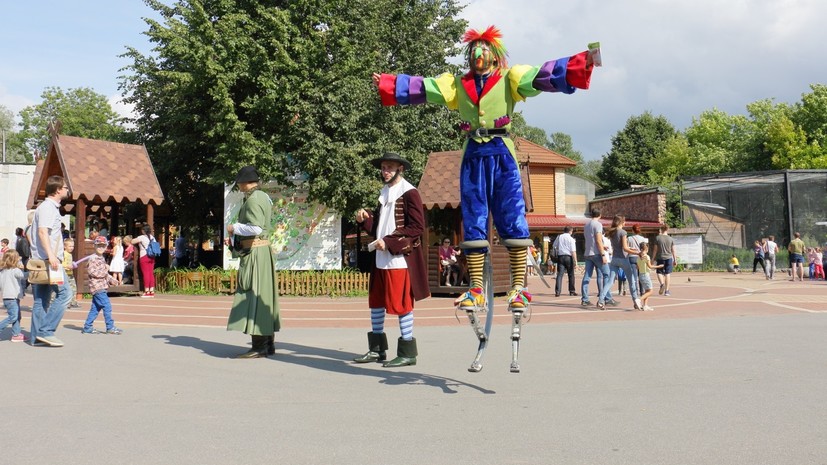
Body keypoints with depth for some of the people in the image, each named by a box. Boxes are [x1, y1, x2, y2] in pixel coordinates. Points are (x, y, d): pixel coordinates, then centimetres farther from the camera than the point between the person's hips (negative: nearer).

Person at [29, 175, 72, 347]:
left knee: (42, 298, 9)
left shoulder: (50, 206, 20)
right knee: (64, 293, -12)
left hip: (42, 261, 10)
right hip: (48, 260, -10)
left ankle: (37, 336, 12)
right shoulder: (48, 207, -9)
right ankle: (46, 331, -13)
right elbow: (42, 231, -22)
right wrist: (50, 255, -30)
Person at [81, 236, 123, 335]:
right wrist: (105, 270, -14)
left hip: (102, 287, 10)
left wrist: (111, 279, 15)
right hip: (97, 286, -10)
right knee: (107, 305, -12)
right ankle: (110, 327, -9)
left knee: (95, 308, 12)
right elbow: (91, 271, -20)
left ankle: (87, 327, 19)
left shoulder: (102, 259, 20)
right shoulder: (93, 259, -9)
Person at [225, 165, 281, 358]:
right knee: (263, 295, 11)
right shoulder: (263, 197, 16)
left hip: (254, 253, -10)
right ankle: (268, 342, 17)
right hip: (262, 250, 10)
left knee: (253, 295, -8)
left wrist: (234, 228, -9)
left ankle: (259, 346, -8)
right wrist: (234, 238, 16)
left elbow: (255, 228, -25)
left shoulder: (253, 200, -14)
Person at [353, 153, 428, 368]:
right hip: (381, 258, 8)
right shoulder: (384, 192, 17)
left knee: (401, 303, -3)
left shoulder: (409, 193, -7)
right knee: (376, 300, 13)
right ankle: (377, 349, 25)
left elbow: (417, 227, -13)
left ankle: (407, 352, 7)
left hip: (401, 258, -8)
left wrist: (389, 242, -18)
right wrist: (365, 220, 0)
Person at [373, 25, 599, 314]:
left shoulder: (509, 79, 6)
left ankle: (519, 287, -2)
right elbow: (421, 88, 15)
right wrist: (388, 83, 11)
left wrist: (581, 64, -17)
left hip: (502, 155, -3)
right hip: (473, 157, 3)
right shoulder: (458, 84, 16)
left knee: (513, 221, -6)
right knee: (473, 223, 4)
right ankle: (476, 290, 9)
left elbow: (543, 76, -5)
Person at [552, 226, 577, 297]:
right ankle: (571, 291, 18)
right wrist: (575, 261, -11)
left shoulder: (559, 237, 6)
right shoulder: (571, 239, -5)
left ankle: (557, 291, -14)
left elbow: (553, 246, 17)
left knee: (560, 274, -3)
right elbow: (573, 251, -11)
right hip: (568, 257, -3)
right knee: (571, 275, 11)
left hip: (560, 257, 3)